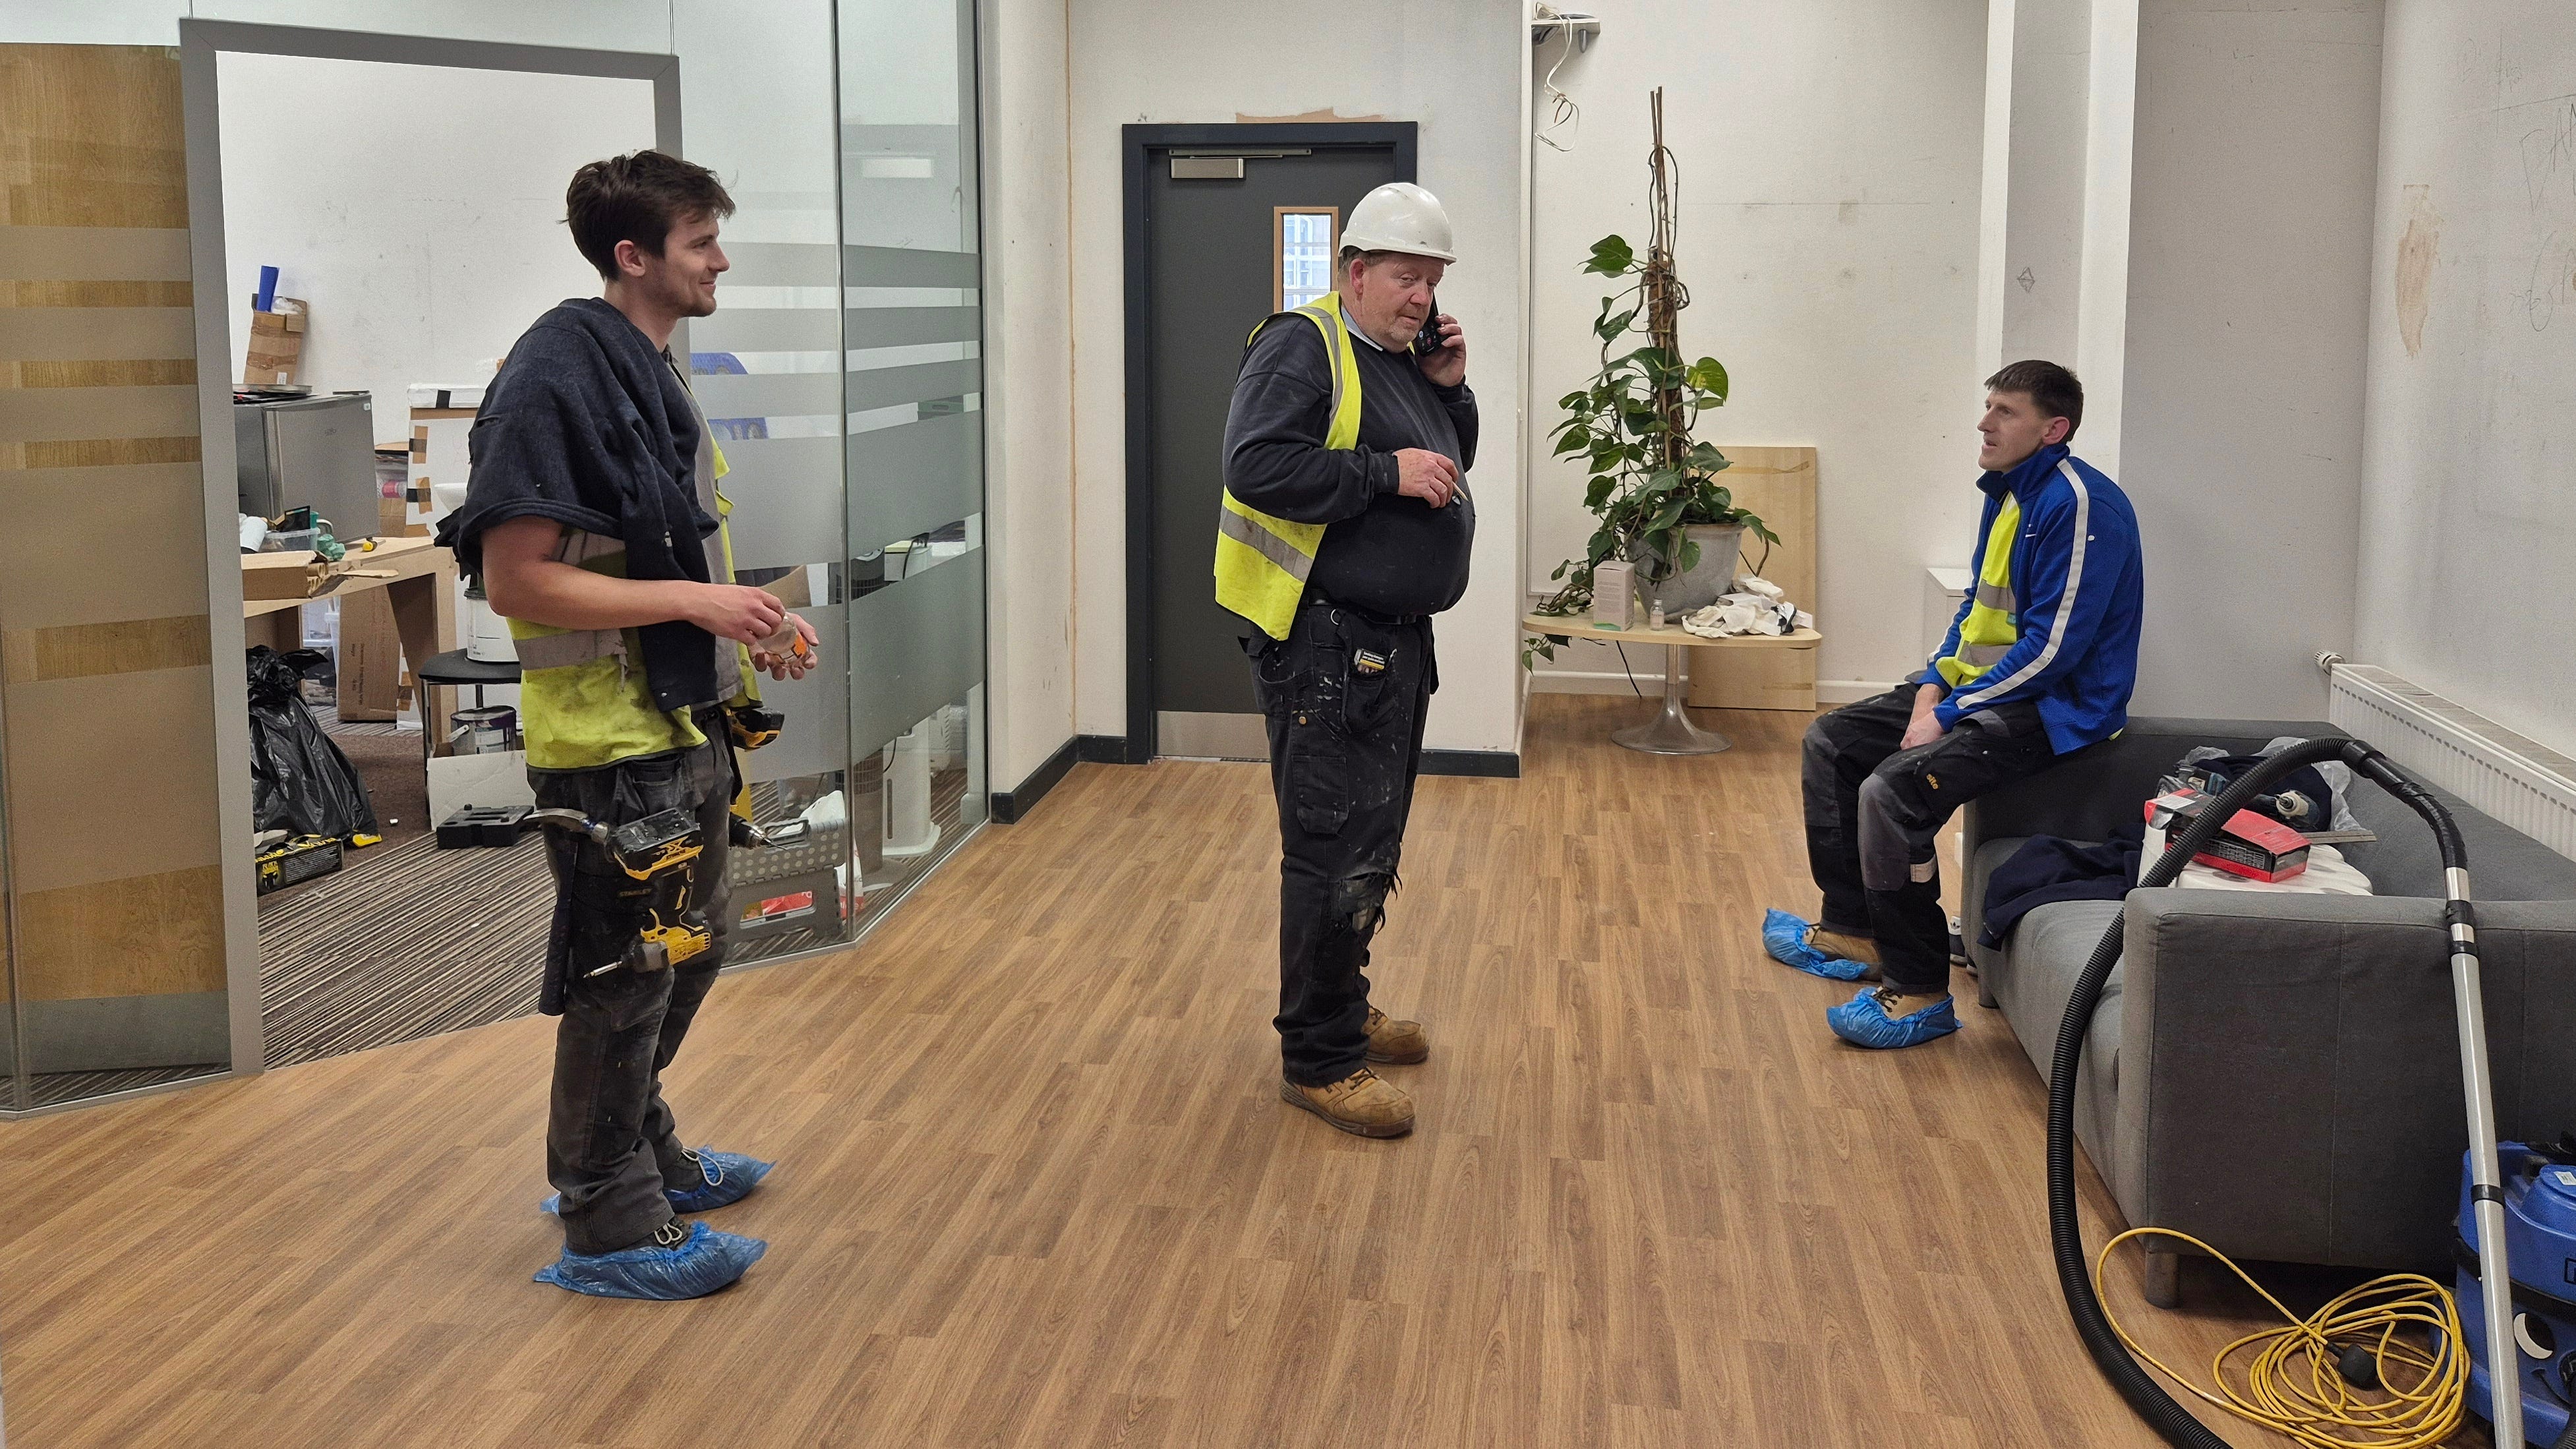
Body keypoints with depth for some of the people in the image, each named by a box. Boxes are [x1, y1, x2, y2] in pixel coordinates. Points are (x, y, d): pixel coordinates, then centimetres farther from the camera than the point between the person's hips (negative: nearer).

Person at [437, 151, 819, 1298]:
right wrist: (695, 601, -24)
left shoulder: (650, 371, 11)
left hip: (681, 725, 10)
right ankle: (611, 1226, 16)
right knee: (623, 976, 2)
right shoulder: (556, 379, -20)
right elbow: (517, 578, -24)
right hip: (608, 742, -10)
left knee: (687, 950, 21)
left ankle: (646, 1154, 40)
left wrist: (748, 623, 6)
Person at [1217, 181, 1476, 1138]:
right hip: (1324, 640, -10)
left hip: (1394, 643, 10)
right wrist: (1386, 472, -23)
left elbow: (1449, 471, 22)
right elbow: (1257, 467, -24)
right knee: (1335, 852, -8)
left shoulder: (1408, 360, 17)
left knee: (1371, 846, 18)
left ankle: (1342, 1010, 33)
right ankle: (1317, 1060, 1)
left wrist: (1449, 392, 6)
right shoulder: (1302, 347, -12)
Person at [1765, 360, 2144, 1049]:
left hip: (2050, 705, -11)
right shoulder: (2007, 492, 11)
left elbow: (2051, 648, -23)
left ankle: (1919, 994, -18)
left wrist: (1949, 714, -20)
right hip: (1974, 683, 11)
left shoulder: (2078, 504, -20)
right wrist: (1933, 683, 3)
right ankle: (1853, 931, 20)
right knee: (1830, 742, 13)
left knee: (1893, 789, -29)